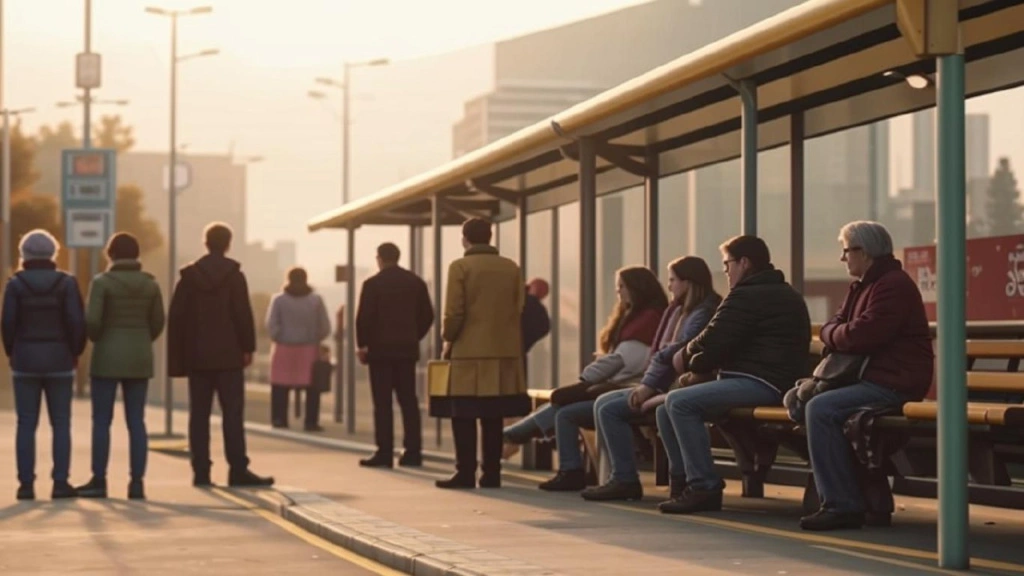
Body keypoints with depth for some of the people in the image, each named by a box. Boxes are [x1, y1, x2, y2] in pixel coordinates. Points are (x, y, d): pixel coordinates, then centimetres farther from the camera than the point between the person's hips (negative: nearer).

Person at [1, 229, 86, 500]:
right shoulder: (66, 283, -4)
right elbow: (77, 322, -8)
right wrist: (75, 353, 6)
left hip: (25, 361, 0)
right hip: (58, 361, 0)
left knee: (26, 424, 3)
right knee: (61, 424, 5)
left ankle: (26, 484, -1)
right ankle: (60, 483, 0)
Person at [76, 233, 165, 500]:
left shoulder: (102, 282, -9)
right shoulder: (150, 284, 3)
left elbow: (92, 320, -14)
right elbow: (157, 322, 5)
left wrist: (98, 338, 7)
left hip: (108, 357, -4)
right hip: (139, 358, 4)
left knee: (101, 421, 2)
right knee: (136, 421, 5)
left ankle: (99, 481, 2)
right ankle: (137, 482, 1)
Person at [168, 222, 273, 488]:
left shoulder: (189, 275, 6)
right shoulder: (233, 275, -4)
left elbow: (176, 317, 4)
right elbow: (243, 314, -10)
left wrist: (179, 356, 8)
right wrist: (248, 347, -2)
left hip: (197, 356, 3)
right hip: (228, 356, -3)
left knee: (199, 414, 5)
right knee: (232, 413, -4)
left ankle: (201, 471, 2)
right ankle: (238, 470, -8)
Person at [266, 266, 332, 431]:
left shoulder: (279, 299, -3)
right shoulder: (316, 300, -2)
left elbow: (272, 325, -10)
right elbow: (325, 328, -4)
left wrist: (280, 339, 4)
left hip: (284, 348, 0)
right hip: (309, 349, 0)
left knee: (280, 386, 8)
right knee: (312, 387, 5)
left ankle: (279, 419, 5)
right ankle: (311, 422, 1)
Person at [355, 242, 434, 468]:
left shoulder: (372, 284, -7)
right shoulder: (416, 282, 6)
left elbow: (364, 318, -10)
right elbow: (427, 315, 7)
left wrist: (362, 345, 1)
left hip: (380, 348, -4)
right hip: (407, 348, 4)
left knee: (383, 403, -3)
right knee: (408, 401, 7)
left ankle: (384, 453, -6)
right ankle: (413, 452, 5)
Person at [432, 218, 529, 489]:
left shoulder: (460, 267, -6)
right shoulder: (511, 268, 7)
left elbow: (454, 313, -10)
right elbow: (519, 310, 7)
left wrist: (448, 340, 5)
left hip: (469, 352, -4)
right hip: (503, 352, 4)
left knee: (464, 417, 0)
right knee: (493, 418, 8)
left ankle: (465, 474, -3)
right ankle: (491, 474, 6)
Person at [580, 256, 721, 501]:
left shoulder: (703, 313, -11)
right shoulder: (679, 311, 19)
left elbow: (678, 354, -20)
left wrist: (650, 385, -19)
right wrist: (646, 384, 4)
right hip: (663, 385, 10)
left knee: (610, 410, -17)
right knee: (603, 403, 1)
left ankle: (625, 480, -13)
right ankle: (622, 478, -4)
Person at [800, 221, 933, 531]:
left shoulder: (893, 285, -14)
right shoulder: (862, 286, 20)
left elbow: (862, 336, -23)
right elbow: (832, 329, 17)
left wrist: (833, 334, -3)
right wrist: (838, 333, -7)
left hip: (896, 383, -11)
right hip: (873, 376, 11)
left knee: (821, 408, -25)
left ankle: (842, 505, -25)